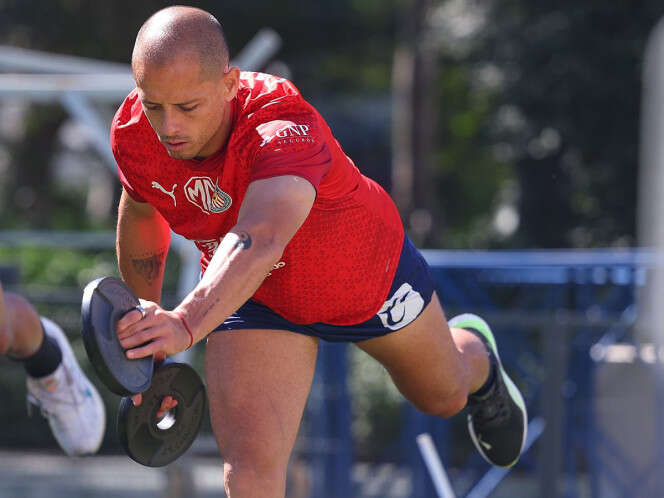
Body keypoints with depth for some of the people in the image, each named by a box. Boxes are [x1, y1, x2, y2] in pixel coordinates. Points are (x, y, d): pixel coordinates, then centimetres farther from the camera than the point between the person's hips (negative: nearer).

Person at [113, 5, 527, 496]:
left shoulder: (287, 129, -46)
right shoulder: (133, 131, -27)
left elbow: (260, 241, -65)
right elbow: (140, 214, -2)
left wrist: (187, 324, -82)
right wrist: (145, 321, 6)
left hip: (371, 273, -2)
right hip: (255, 302, 2)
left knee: (444, 394, 28)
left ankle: (476, 357, 66)